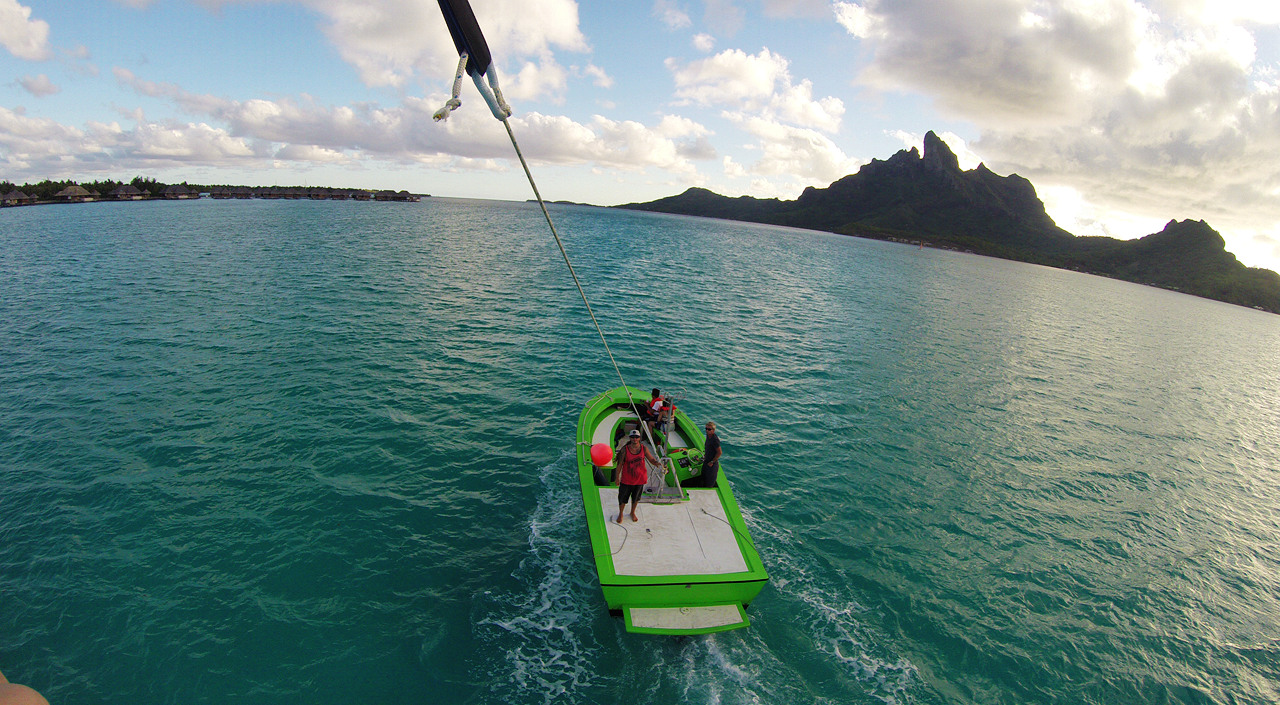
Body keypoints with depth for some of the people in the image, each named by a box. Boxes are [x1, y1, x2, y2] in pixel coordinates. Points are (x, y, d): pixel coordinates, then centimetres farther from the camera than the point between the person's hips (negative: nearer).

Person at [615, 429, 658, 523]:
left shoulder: (644, 448, -10)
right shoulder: (625, 450, -16)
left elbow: (652, 459, -4)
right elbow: (620, 464, -7)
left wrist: (657, 463, -27)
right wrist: (617, 477, -2)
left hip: (639, 478, 2)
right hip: (626, 479, -2)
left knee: (636, 497, 21)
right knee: (623, 497, 12)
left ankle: (633, 513, 47)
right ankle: (620, 514, 39)